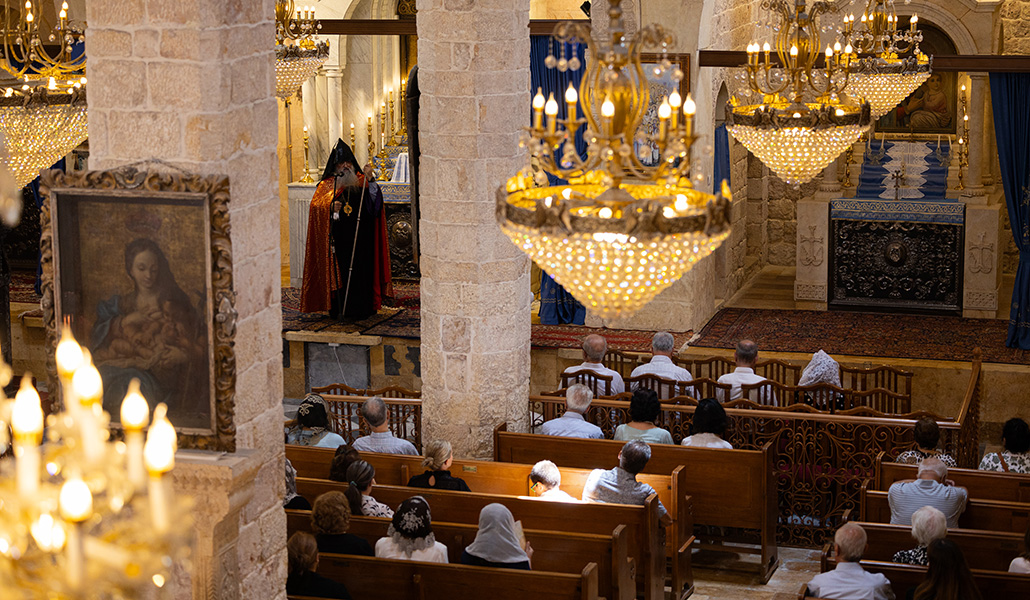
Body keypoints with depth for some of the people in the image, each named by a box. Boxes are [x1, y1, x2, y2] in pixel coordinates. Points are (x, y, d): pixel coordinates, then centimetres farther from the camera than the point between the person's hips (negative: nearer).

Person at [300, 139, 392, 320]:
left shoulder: (360, 182, 12)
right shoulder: (328, 185, 11)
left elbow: (374, 200, -5)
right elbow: (316, 204, -2)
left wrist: (369, 179, -18)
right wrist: (330, 206, -21)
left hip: (360, 238, 1)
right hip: (338, 236, -1)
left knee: (360, 269, -3)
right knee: (340, 270, -5)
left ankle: (361, 308, 3)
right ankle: (340, 309, -1)